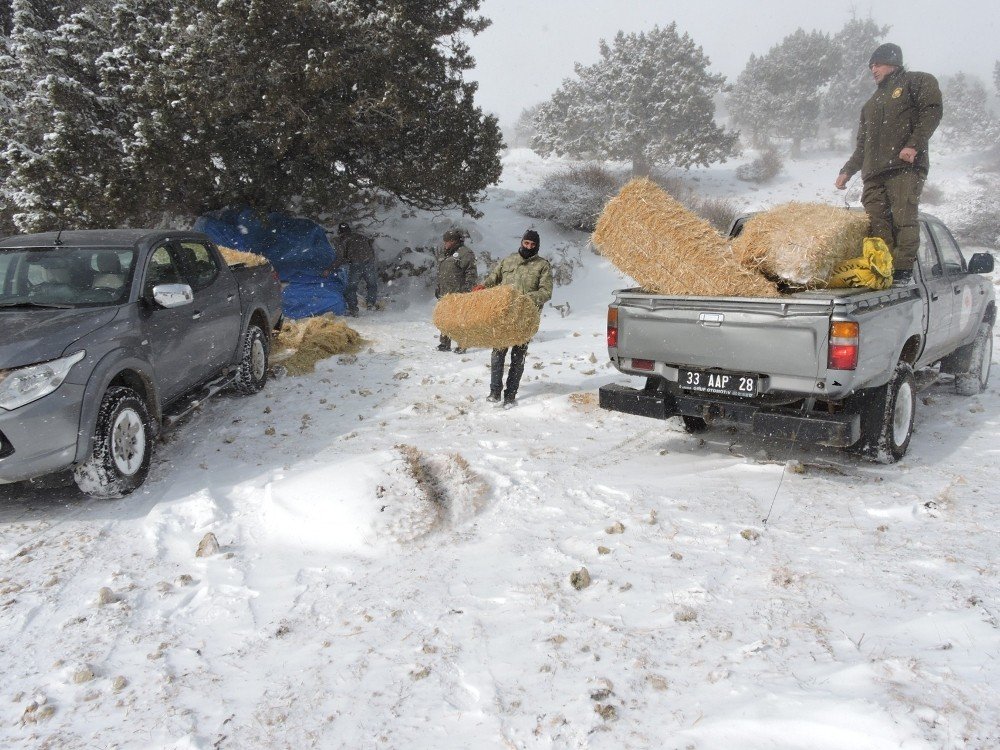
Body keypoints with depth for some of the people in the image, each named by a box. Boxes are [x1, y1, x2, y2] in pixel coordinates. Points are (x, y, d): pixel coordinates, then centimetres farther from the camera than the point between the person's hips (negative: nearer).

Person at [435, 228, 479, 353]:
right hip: (444, 293, 7)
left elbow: (472, 273, -10)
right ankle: (445, 343, 19)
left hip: (458, 294, -7)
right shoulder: (442, 252, 16)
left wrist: (466, 290, -15)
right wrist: (438, 288, 22)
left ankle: (462, 345, 2)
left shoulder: (465, 253, -7)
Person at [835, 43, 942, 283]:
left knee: (903, 218, -16)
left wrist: (914, 145, -16)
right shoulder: (871, 103, 35)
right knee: (876, 223, -8)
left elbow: (931, 111, -2)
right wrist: (847, 171, 22)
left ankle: (903, 271, -20)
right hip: (873, 173, 6)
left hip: (905, 166, -6)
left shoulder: (918, 82, 14)